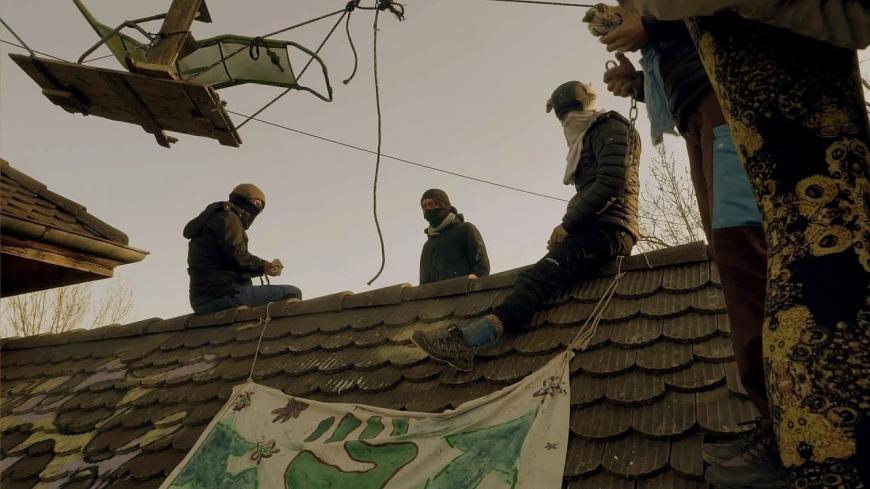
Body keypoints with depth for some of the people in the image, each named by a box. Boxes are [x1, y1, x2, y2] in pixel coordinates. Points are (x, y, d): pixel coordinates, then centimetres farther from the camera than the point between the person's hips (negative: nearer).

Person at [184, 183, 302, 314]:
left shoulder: (213, 219, 26)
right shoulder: (227, 217, -4)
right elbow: (238, 257, -17)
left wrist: (264, 267, 12)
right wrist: (263, 266, -2)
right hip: (225, 295, -10)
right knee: (293, 293, -12)